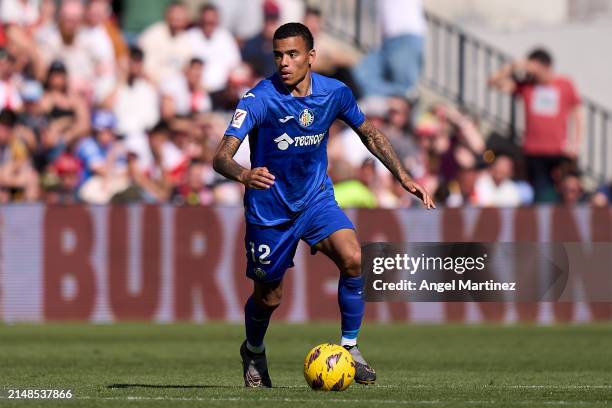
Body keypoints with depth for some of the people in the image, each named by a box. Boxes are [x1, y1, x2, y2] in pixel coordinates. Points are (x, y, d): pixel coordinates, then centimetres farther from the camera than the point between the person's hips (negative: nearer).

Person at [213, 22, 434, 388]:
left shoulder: (335, 93, -10)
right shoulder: (260, 99, -22)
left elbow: (369, 133, 9)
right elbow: (222, 156, -30)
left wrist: (404, 176, 2)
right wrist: (244, 175, -53)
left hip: (316, 199, 2)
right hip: (269, 208, -2)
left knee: (352, 258, -24)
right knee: (269, 297, 9)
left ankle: (350, 347, -8)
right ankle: (254, 352, 42)